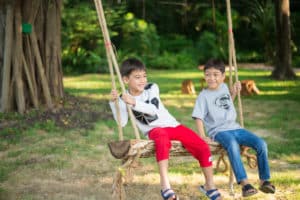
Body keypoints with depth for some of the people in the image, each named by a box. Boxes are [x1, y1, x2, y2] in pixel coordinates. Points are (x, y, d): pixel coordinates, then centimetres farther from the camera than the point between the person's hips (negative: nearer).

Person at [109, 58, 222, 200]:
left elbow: (153, 109, -19)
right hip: (154, 131, -3)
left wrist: (134, 103, -32)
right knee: (162, 136, -43)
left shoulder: (152, 88, -1)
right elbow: (122, 122, -16)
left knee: (203, 148, -13)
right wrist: (113, 102, -25)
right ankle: (165, 184, -51)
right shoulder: (123, 99, -1)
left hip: (172, 125, 3)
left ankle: (209, 185, 8)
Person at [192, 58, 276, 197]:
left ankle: (264, 181, -6)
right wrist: (202, 136, -20)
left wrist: (234, 92, 18)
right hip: (219, 131, -6)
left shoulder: (224, 87, 15)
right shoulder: (204, 96, -2)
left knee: (261, 144, -14)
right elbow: (198, 117, -8)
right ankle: (244, 182, -41)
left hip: (235, 128, 6)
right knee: (233, 145, -39)